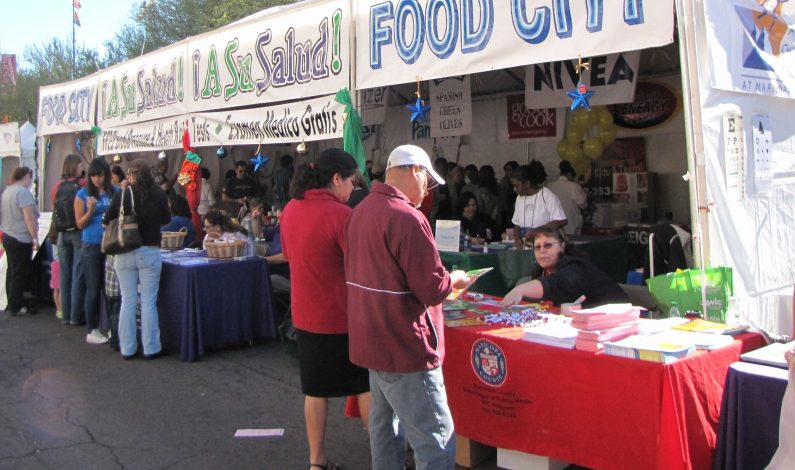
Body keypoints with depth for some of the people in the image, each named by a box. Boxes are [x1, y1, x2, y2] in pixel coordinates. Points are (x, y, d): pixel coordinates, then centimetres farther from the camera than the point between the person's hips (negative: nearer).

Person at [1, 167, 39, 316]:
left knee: (12, 271, 15)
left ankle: (13, 304, 23)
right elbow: (29, 218, -21)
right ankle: (16, 307, 3)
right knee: (20, 273, -2)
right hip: (21, 239, -9)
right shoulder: (23, 192, -17)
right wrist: (35, 237, -17)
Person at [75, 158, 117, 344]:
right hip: (92, 247, -2)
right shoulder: (83, 194, -1)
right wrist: (91, 211, -18)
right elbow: (80, 224, -2)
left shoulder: (116, 192, 4)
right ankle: (91, 330, 12)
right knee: (93, 288, 3)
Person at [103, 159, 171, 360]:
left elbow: (107, 221, 4)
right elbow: (167, 219, 10)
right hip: (150, 253, -1)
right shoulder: (159, 195, -5)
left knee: (127, 301, 9)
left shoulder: (121, 195, -6)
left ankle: (127, 348, 16)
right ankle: (151, 348, 10)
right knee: (148, 302, 5)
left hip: (125, 254, 1)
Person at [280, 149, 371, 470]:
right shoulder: (341, 214, -20)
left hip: (305, 316, 6)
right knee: (366, 387, 11)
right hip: (342, 317, -6)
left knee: (315, 390, 16)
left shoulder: (290, 209, 2)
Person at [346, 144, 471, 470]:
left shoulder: (362, 210, 8)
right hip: (404, 347, -10)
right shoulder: (407, 218, -21)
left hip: (372, 341, 10)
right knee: (436, 442, -4)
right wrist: (455, 279, -1)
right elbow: (431, 290, -21)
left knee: (384, 424, 22)